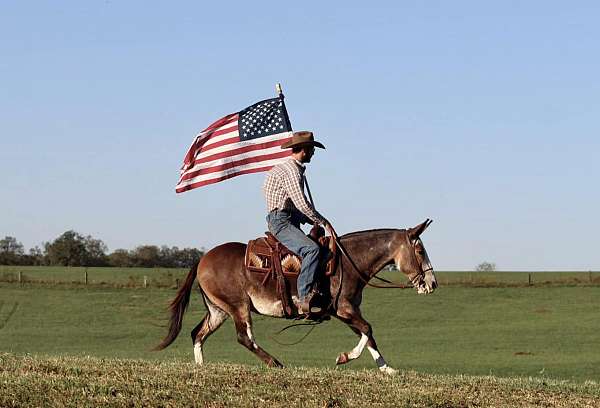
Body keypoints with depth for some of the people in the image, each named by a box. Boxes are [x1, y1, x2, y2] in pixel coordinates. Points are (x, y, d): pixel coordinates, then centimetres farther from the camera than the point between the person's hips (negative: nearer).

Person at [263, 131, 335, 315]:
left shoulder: (295, 169, 20)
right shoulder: (291, 171, -14)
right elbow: (302, 204, -22)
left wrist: (316, 221, 14)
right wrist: (323, 222, -14)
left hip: (289, 219, 11)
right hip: (281, 221, -11)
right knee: (312, 249, -29)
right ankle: (304, 299, -34)